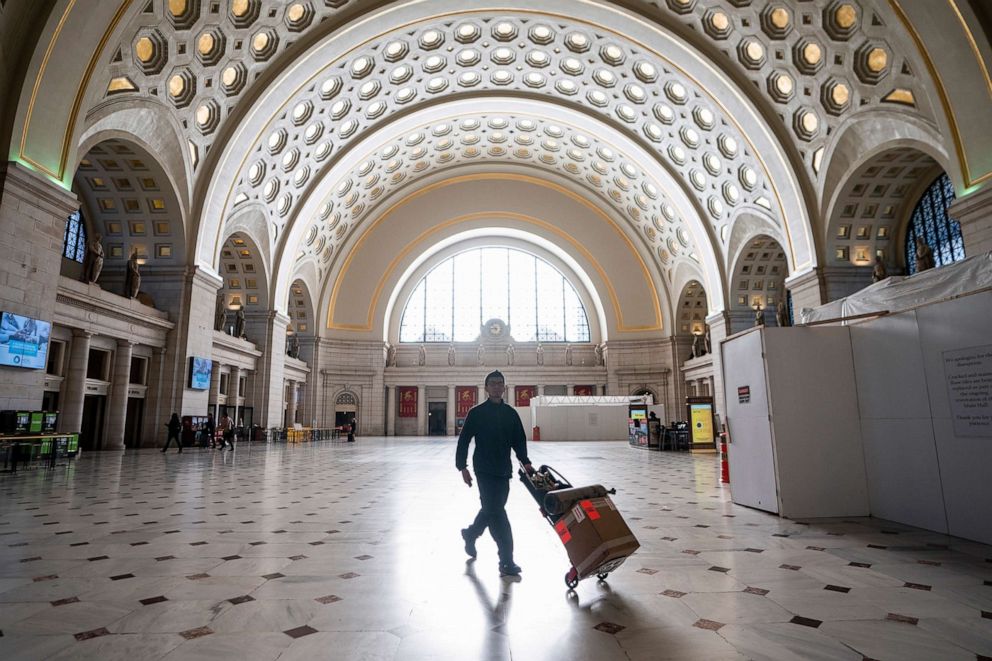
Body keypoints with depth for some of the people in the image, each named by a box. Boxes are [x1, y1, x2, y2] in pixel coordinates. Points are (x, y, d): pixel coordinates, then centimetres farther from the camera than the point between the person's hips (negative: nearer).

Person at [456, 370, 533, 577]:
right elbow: (464, 440, -3)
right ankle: (506, 562, -3)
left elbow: (519, 440, 10)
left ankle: (470, 534, 44)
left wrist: (525, 462, -5)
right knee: (496, 512, -9)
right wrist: (462, 466, -8)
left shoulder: (510, 413, 7)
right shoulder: (477, 413, -4)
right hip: (484, 470, -5)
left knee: (492, 508, 16)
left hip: (503, 470, 5)